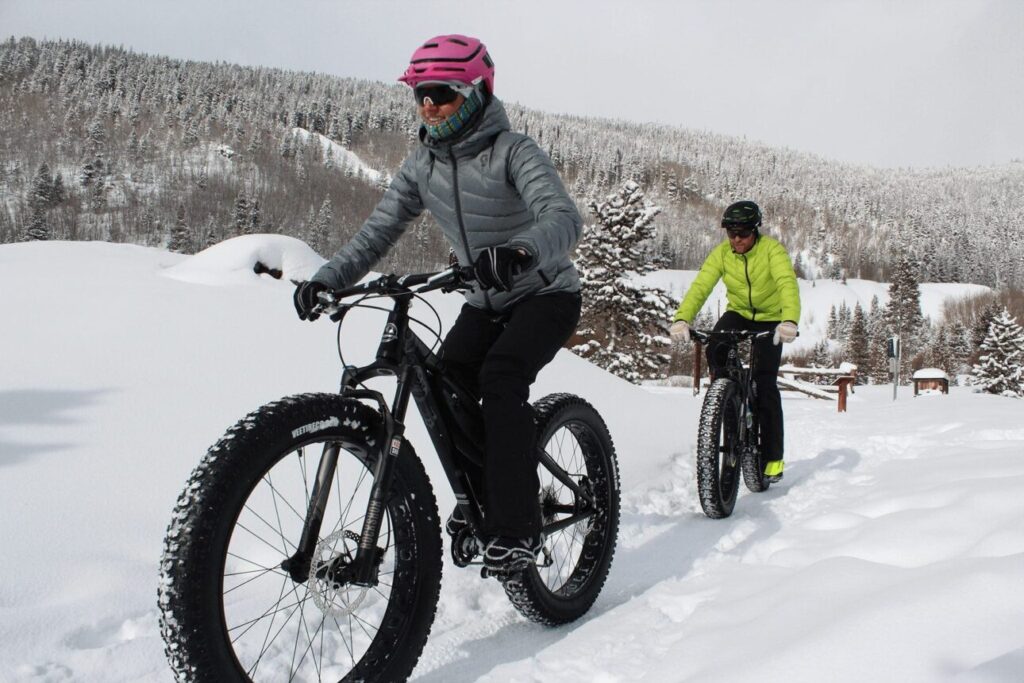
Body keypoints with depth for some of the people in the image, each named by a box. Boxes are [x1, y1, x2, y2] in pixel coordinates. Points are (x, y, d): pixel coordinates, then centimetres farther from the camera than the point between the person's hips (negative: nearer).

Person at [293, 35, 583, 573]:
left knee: (500, 376, -29)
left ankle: (517, 527, -22)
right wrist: (327, 280, -23)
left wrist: (519, 250, -59)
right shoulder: (422, 164, -3)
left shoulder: (513, 151, -21)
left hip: (547, 293, -6)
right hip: (488, 300, 6)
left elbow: (564, 218, -37)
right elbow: (378, 230, -7)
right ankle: (481, 492, 9)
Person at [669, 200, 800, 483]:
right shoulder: (722, 253, -14)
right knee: (715, 351, -30)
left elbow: (788, 283, -38)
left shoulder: (772, 249, -23)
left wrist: (789, 320, -57)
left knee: (765, 385, -9)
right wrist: (682, 319, -43)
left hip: (769, 319, -3)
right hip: (737, 313, 3)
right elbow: (700, 286, -26)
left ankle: (773, 456, 3)